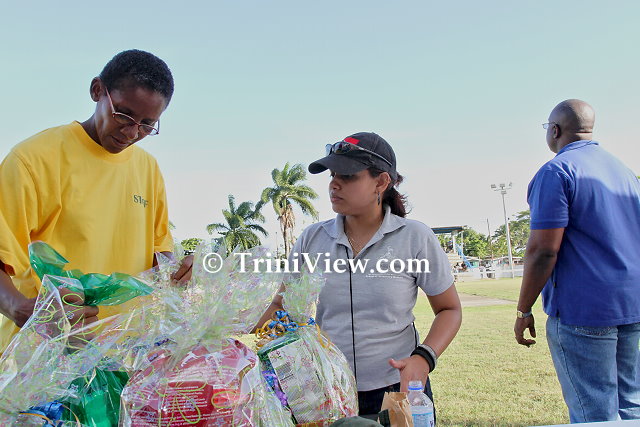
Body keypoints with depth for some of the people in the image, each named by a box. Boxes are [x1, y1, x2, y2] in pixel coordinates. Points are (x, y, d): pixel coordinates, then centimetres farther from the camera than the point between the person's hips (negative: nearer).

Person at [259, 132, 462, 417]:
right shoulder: (311, 239, -3)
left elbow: (449, 310, -1)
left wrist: (423, 359, -17)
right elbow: (281, 307, 4)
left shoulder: (415, 238, -9)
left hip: (398, 389, -2)